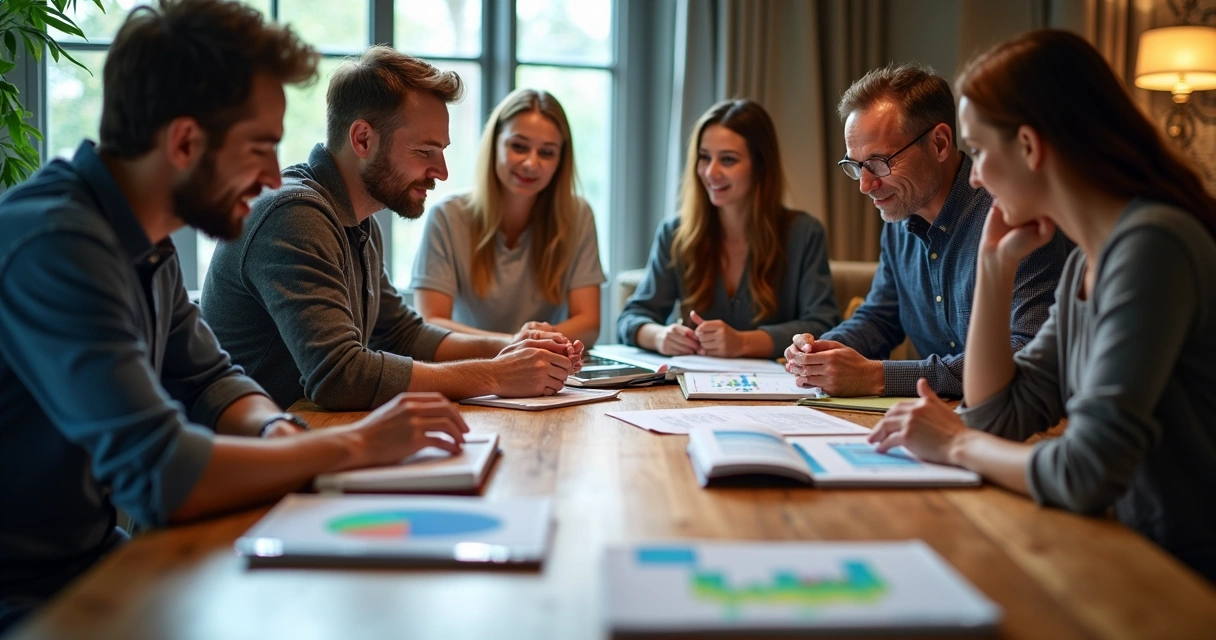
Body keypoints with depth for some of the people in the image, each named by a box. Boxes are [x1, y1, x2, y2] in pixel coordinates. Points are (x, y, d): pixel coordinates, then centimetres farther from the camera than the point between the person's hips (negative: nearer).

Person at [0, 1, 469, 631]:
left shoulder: (143, 242, 2)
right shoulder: (53, 243, -26)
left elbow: (209, 381, 12)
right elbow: (159, 473, -31)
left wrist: (278, 432, -10)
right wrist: (353, 444, -21)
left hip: (95, 560, 8)